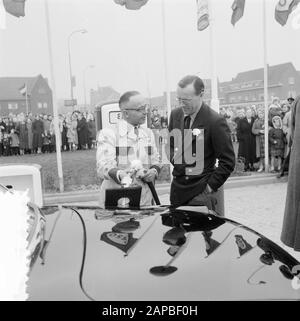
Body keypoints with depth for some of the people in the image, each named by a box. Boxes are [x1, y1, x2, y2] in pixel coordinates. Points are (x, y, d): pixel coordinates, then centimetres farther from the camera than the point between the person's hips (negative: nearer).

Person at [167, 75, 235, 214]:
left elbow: (228, 162, -10)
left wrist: (210, 187, -11)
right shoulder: (175, 114, 4)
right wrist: (174, 157, -1)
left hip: (201, 193, -5)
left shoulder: (215, 121, -14)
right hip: (177, 190, 5)